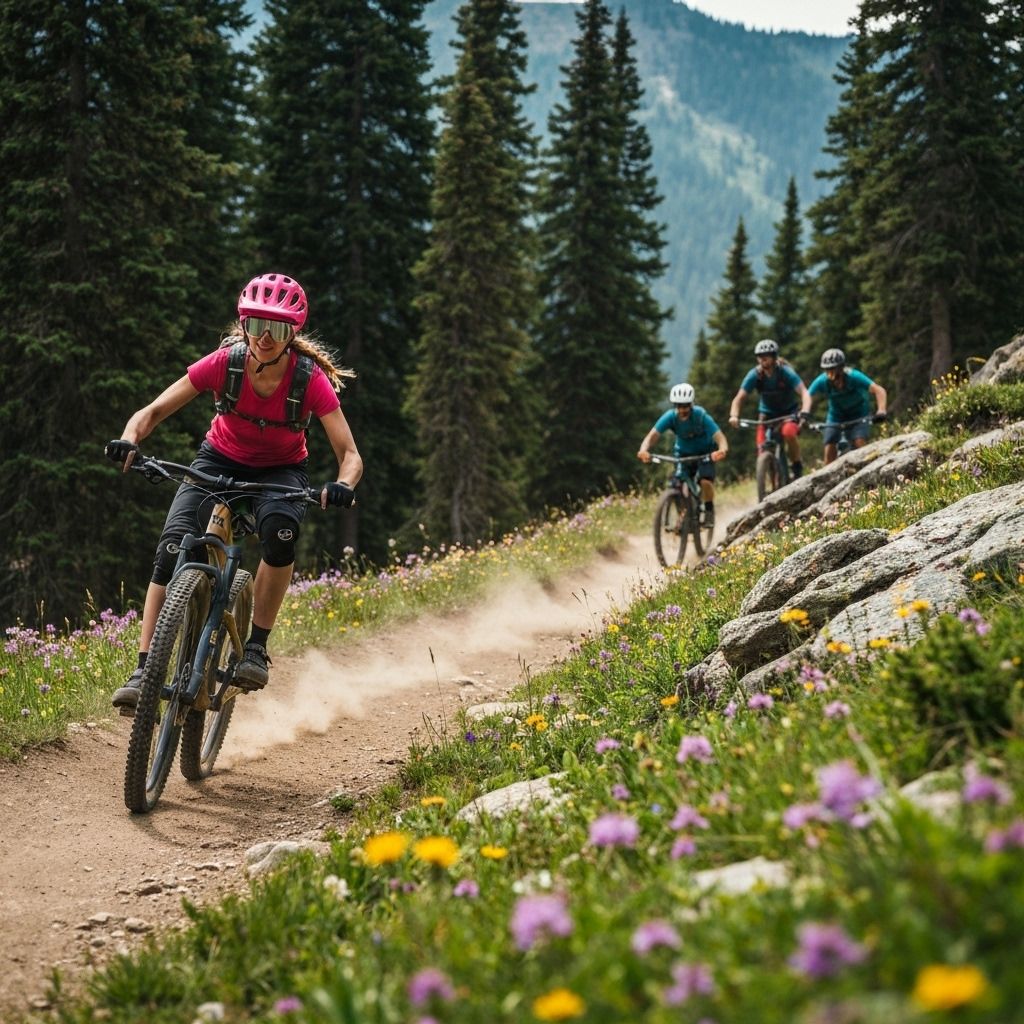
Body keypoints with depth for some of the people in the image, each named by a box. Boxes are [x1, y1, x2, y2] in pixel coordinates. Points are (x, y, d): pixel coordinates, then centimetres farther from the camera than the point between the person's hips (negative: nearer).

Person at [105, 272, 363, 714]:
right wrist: (129, 440, -40)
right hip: (220, 461, 1)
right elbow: (153, 411, -19)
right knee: (173, 544, -23)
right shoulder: (224, 363, -23)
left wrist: (342, 486, -48)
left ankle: (256, 647, -20)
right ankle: (144, 670, -23)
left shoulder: (311, 380, -25)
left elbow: (349, 453, -25)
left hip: (281, 471, -1)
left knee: (279, 529, -35)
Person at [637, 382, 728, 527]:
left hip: (705, 453, -2)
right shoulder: (670, 417, -24)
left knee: (705, 481, -25)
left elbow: (720, 437, -39)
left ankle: (709, 511, 3)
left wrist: (722, 451, -62)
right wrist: (644, 450, -55)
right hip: (684, 453, 2)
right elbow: (653, 435, -34)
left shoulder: (701, 416, -30)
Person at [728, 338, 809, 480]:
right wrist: (734, 416, -37)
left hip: (789, 411, -3)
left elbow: (804, 393, -33)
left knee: (789, 432, -35)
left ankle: (797, 465, -11)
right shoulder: (755, 375, -16)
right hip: (767, 412, 3)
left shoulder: (786, 372, -23)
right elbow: (739, 398, -17)